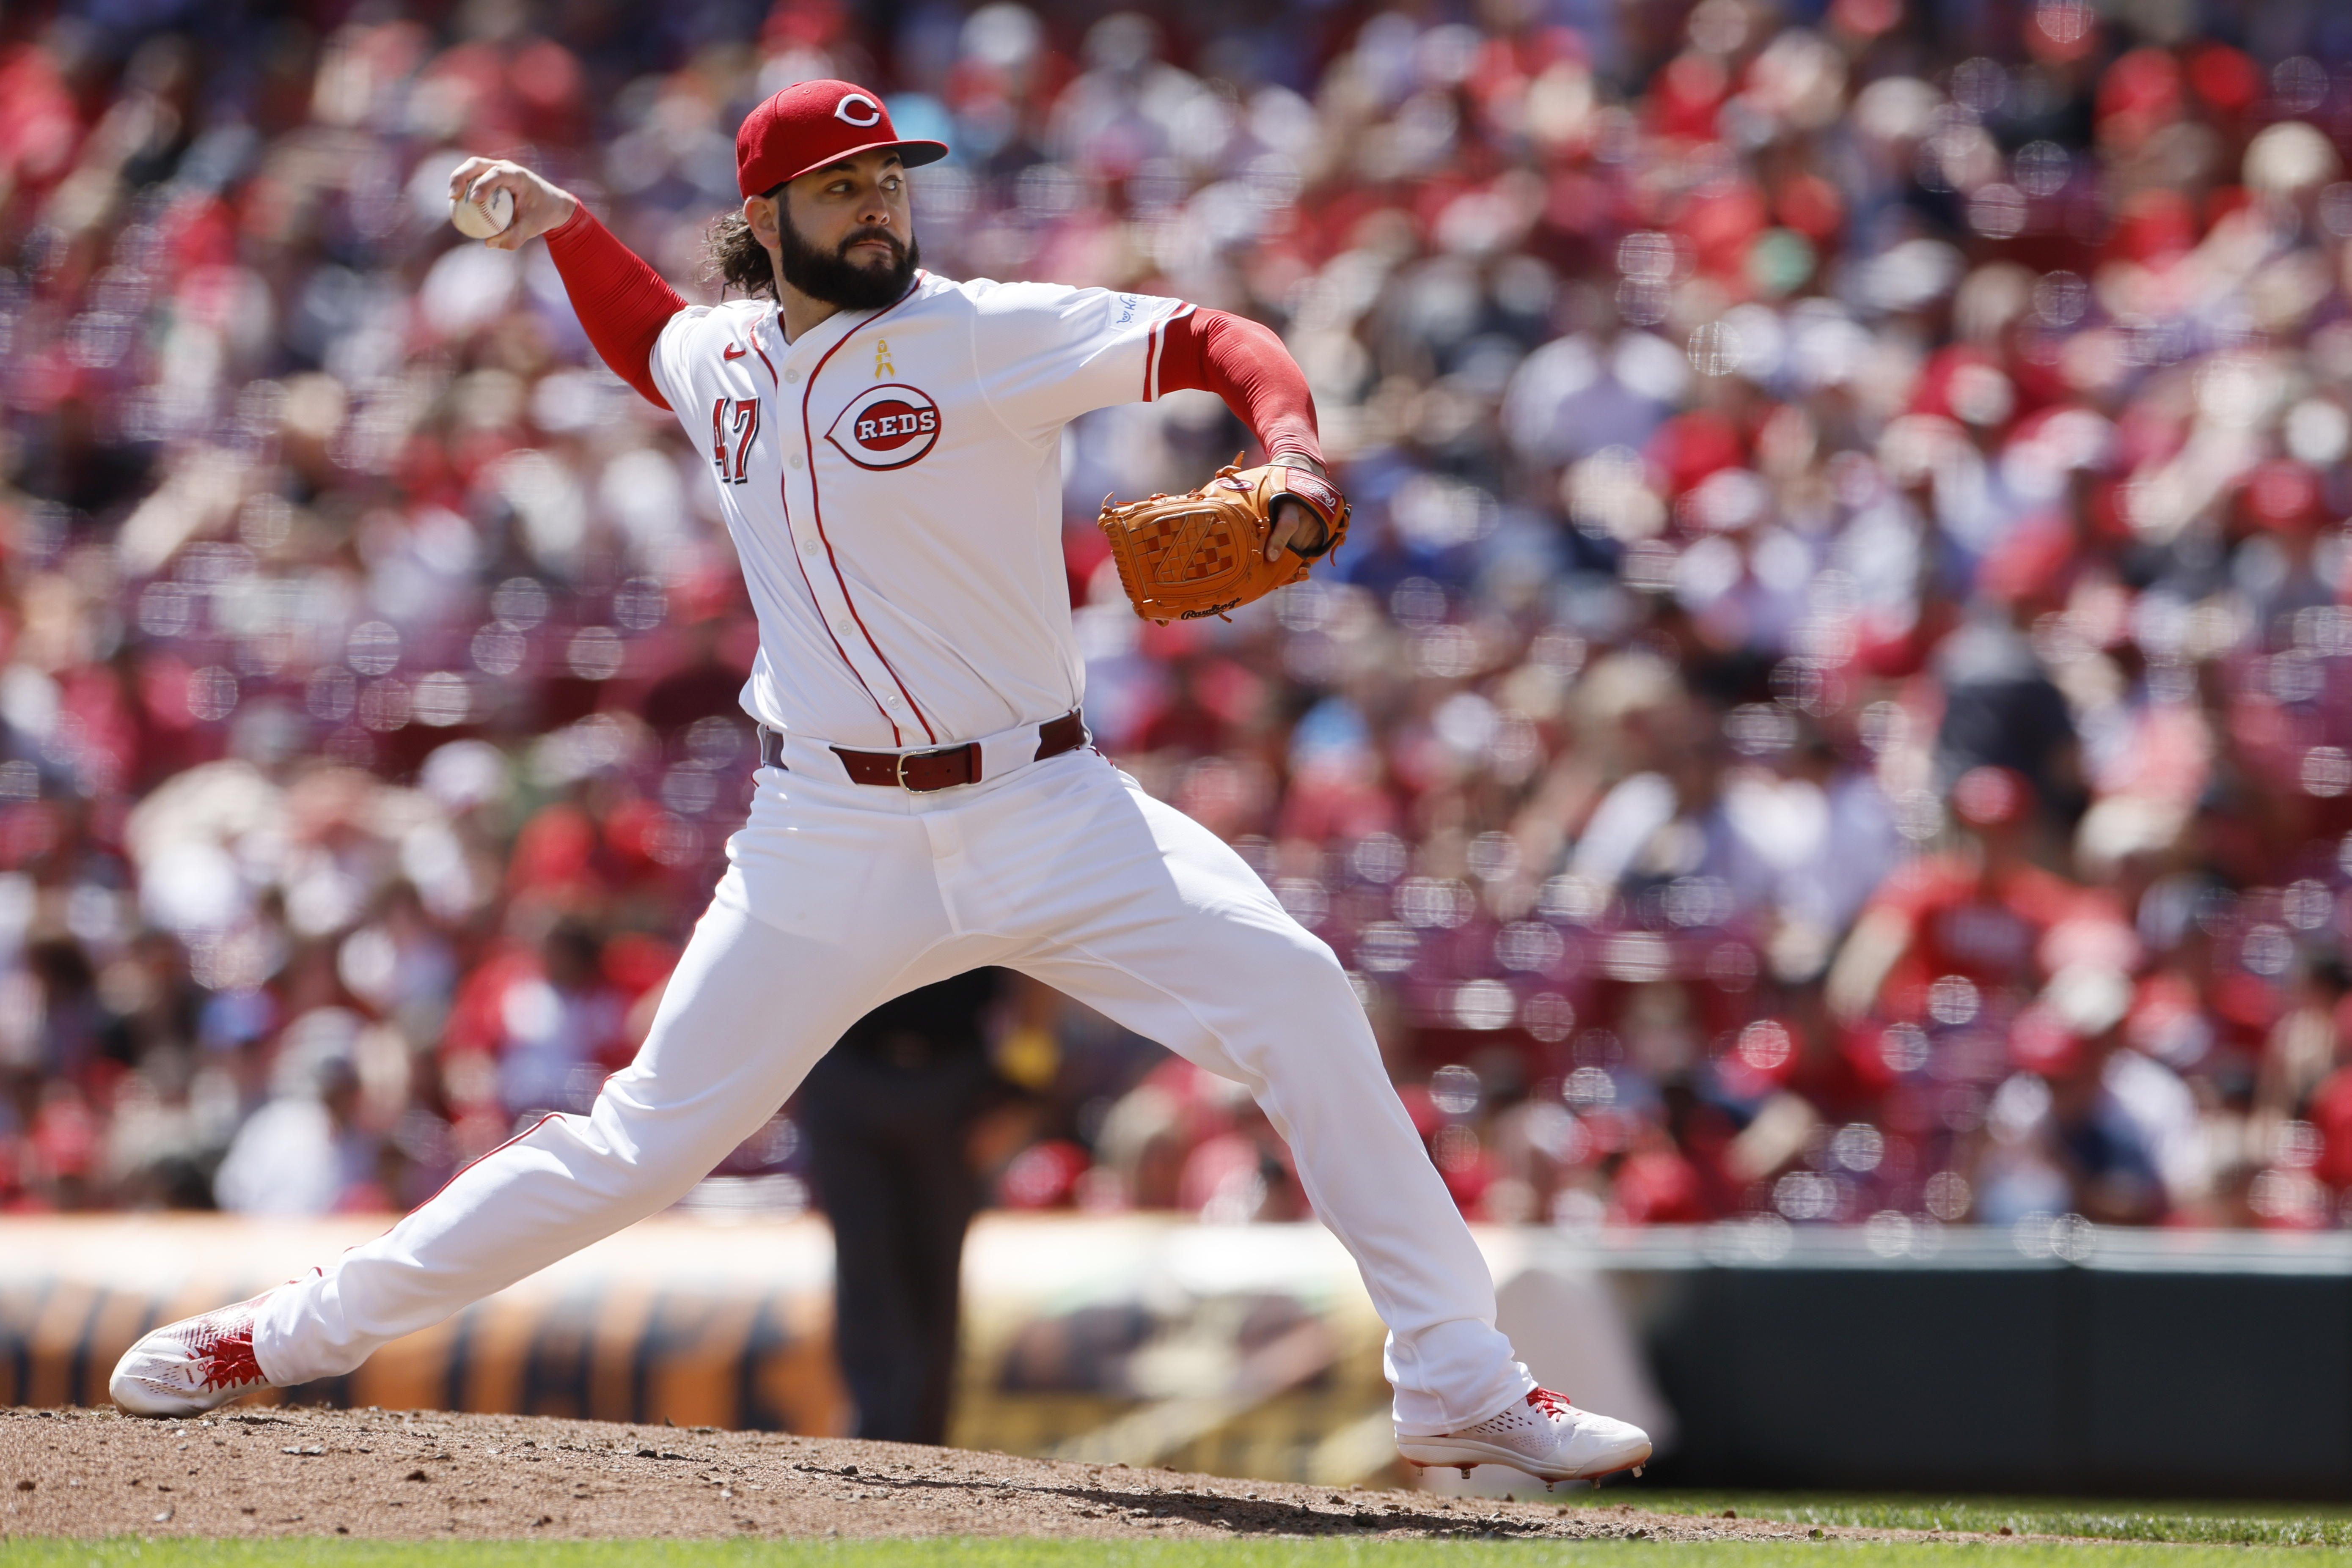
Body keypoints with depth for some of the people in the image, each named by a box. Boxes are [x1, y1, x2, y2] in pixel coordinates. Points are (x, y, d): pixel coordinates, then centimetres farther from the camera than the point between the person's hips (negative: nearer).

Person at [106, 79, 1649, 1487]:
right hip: (830, 837, 2)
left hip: (1043, 815, -2)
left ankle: (1457, 1382, -12)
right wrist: (565, 226, 22)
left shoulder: (984, 333, -7)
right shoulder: (724, 357, 8)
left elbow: (1215, 340, -14)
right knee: (648, 1139, 1)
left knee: (1294, 995, -20)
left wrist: (1293, 448, -31)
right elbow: (653, 342, 34)